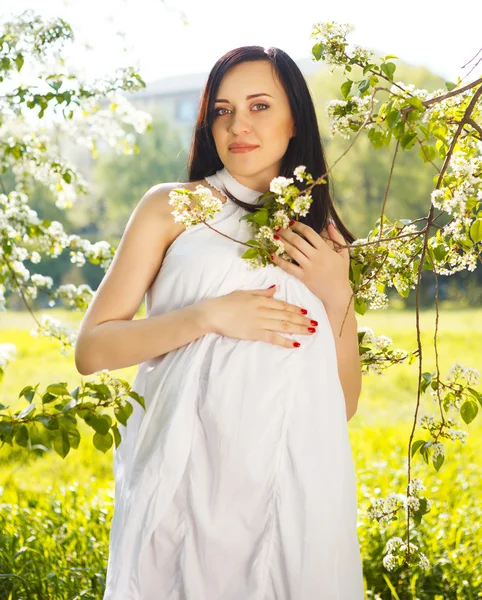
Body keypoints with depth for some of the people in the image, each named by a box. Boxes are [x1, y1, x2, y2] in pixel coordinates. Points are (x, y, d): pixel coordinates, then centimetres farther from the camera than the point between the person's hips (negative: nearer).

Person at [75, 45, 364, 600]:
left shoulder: (322, 239, 13)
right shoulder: (172, 206, 4)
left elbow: (343, 404, 10)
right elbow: (91, 350, -3)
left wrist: (338, 296, -3)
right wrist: (208, 316, -14)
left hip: (294, 484, 3)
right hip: (186, 473, -2)